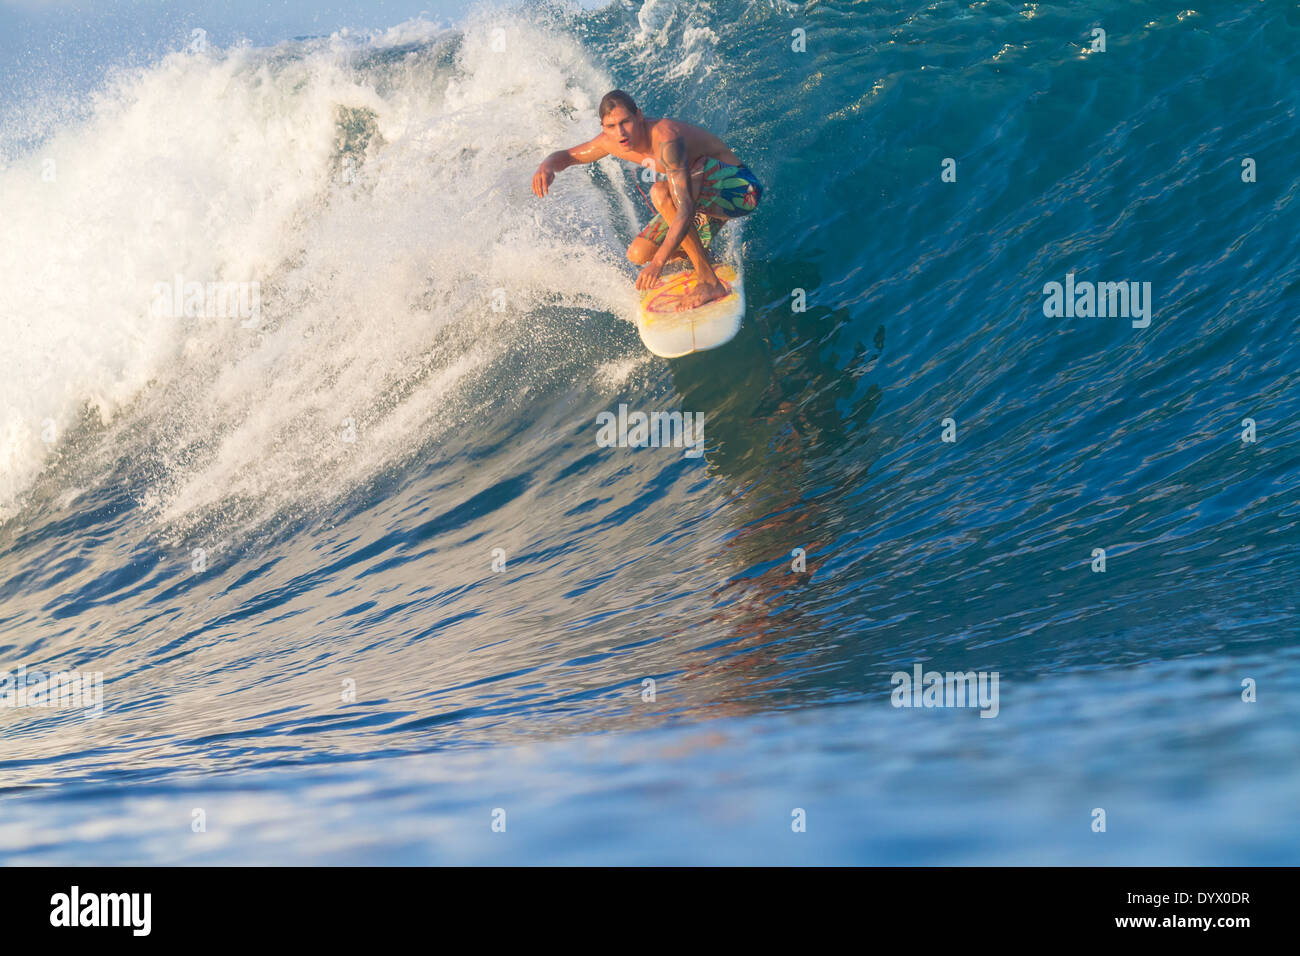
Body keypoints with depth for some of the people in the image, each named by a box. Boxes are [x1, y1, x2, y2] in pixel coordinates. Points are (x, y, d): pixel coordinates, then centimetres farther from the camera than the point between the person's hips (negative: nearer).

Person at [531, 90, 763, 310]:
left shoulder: (665, 138, -32)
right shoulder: (612, 141, -7)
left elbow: (686, 210, -39)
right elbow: (567, 156, 10)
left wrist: (659, 261, -49)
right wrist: (547, 166, -15)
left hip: (739, 187, -8)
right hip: (708, 203, 8)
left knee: (661, 192, -34)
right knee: (638, 254, 2)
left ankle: (709, 282, -29)